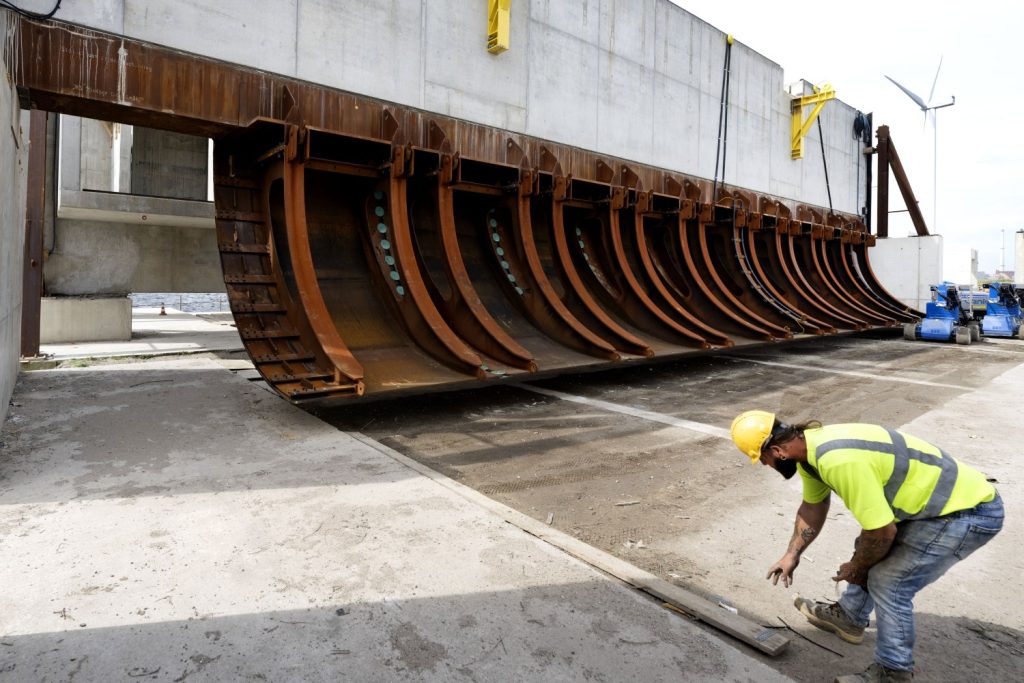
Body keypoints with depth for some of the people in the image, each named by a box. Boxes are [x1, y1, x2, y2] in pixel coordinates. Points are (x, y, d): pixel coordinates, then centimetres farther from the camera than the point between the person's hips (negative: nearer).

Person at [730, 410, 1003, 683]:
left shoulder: (839, 461, -35)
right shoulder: (809, 446, -3)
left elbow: (882, 531, -26)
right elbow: (812, 506, 14)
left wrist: (856, 568, -6)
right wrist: (792, 554, 16)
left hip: (968, 510, -9)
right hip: (929, 498, 9)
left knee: (889, 582, -7)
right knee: (871, 552, 19)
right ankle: (849, 617, 39)